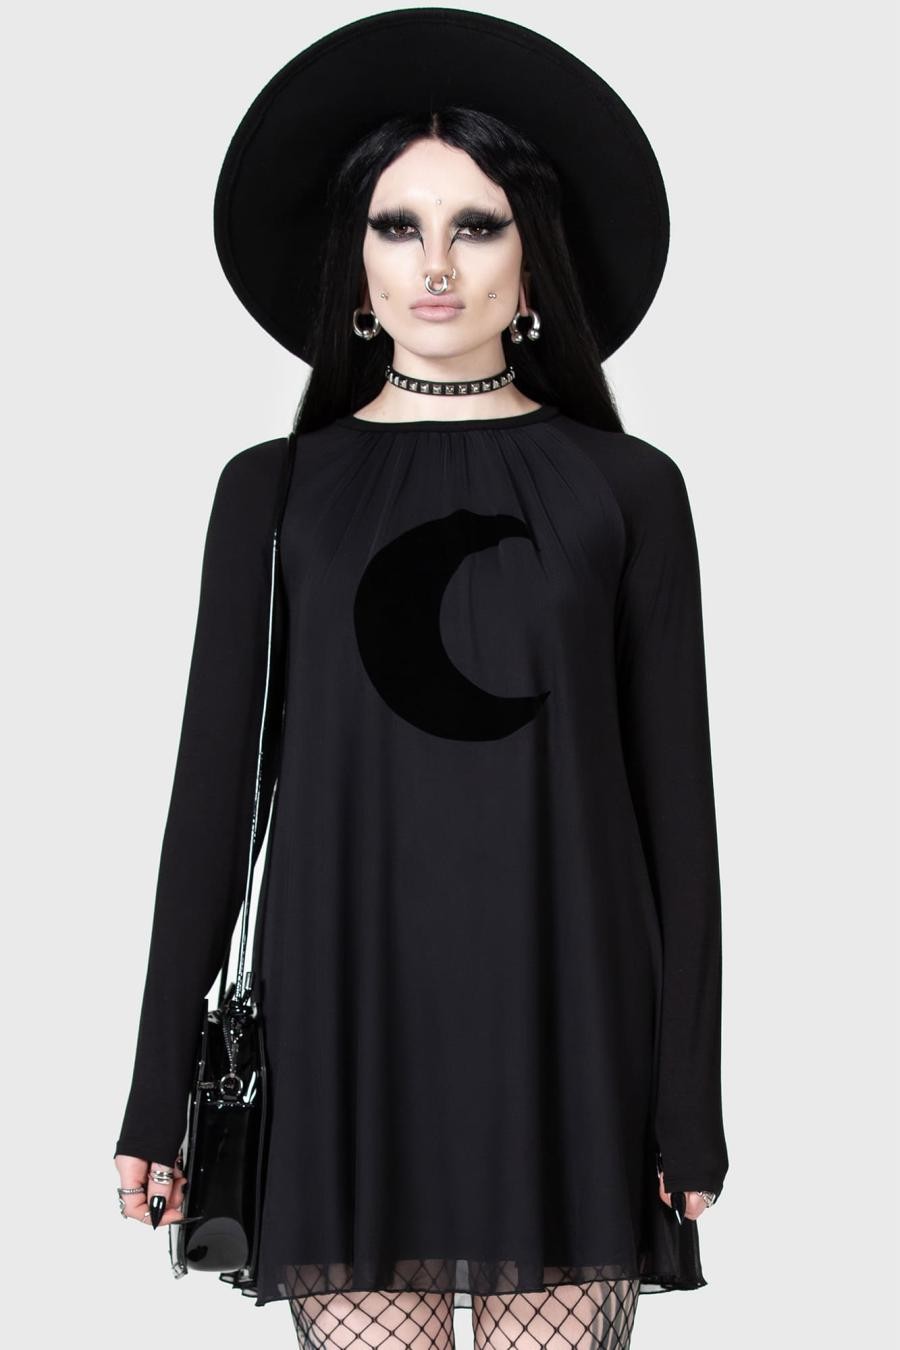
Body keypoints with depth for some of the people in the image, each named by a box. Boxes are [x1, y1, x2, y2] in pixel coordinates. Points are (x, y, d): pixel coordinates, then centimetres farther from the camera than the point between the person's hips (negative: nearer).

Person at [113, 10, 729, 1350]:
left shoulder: (626, 487, 5)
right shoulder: (274, 489, 7)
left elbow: (676, 791, 4)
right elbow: (215, 780, 6)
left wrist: (690, 1101, -1)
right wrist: (161, 1089, 2)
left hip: (565, 1014, 0)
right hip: (350, 1014, 1)